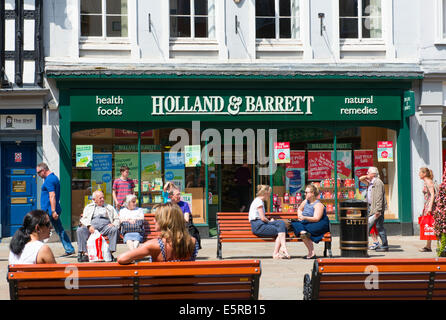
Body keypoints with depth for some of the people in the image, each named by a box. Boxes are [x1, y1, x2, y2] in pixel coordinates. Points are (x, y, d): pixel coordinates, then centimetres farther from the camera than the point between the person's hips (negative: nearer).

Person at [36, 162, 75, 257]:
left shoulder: (49, 180, -14)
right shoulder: (54, 177, 18)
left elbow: (52, 196, -22)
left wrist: (53, 211, -25)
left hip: (48, 210, -10)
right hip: (54, 210, 10)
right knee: (60, 230, 10)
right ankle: (70, 249, 10)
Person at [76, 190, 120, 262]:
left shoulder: (109, 207, 28)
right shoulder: (88, 207, 26)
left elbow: (117, 219, 21)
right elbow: (84, 218, 12)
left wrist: (113, 224, -4)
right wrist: (89, 226, -10)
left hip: (105, 225, 0)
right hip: (92, 225, 0)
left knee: (114, 229, -34)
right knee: (80, 230, -30)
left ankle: (111, 252, -35)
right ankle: (84, 253, -33)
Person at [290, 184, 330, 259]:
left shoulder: (318, 204, -10)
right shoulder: (306, 201, 14)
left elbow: (316, 219, -22)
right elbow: (299, 209, 34)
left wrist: (305, 218, -36)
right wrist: (300, 215, 10)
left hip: (320, 226, -7)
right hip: (306, 224, 7)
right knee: (294, 224, -22)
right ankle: (303, 232, -47)